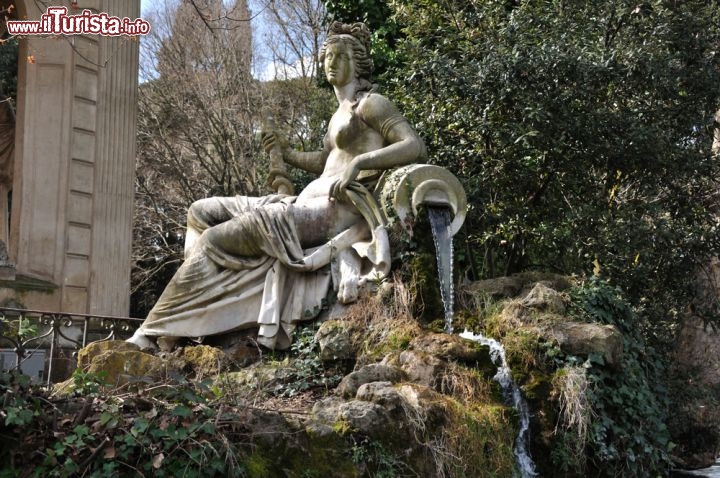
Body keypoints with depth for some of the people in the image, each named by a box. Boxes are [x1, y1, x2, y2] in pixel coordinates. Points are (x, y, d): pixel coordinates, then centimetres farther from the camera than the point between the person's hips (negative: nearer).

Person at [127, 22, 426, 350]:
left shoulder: (370, 103, -1)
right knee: (201, 212, 6)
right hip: (307, 204, 10)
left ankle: (152, 334, -10)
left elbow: (415, 147, -15)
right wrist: (286, 153, 21)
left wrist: (358, 163, -26)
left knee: (213, 240, -17)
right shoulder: (340, 113, 24)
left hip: (334, 212, -10)